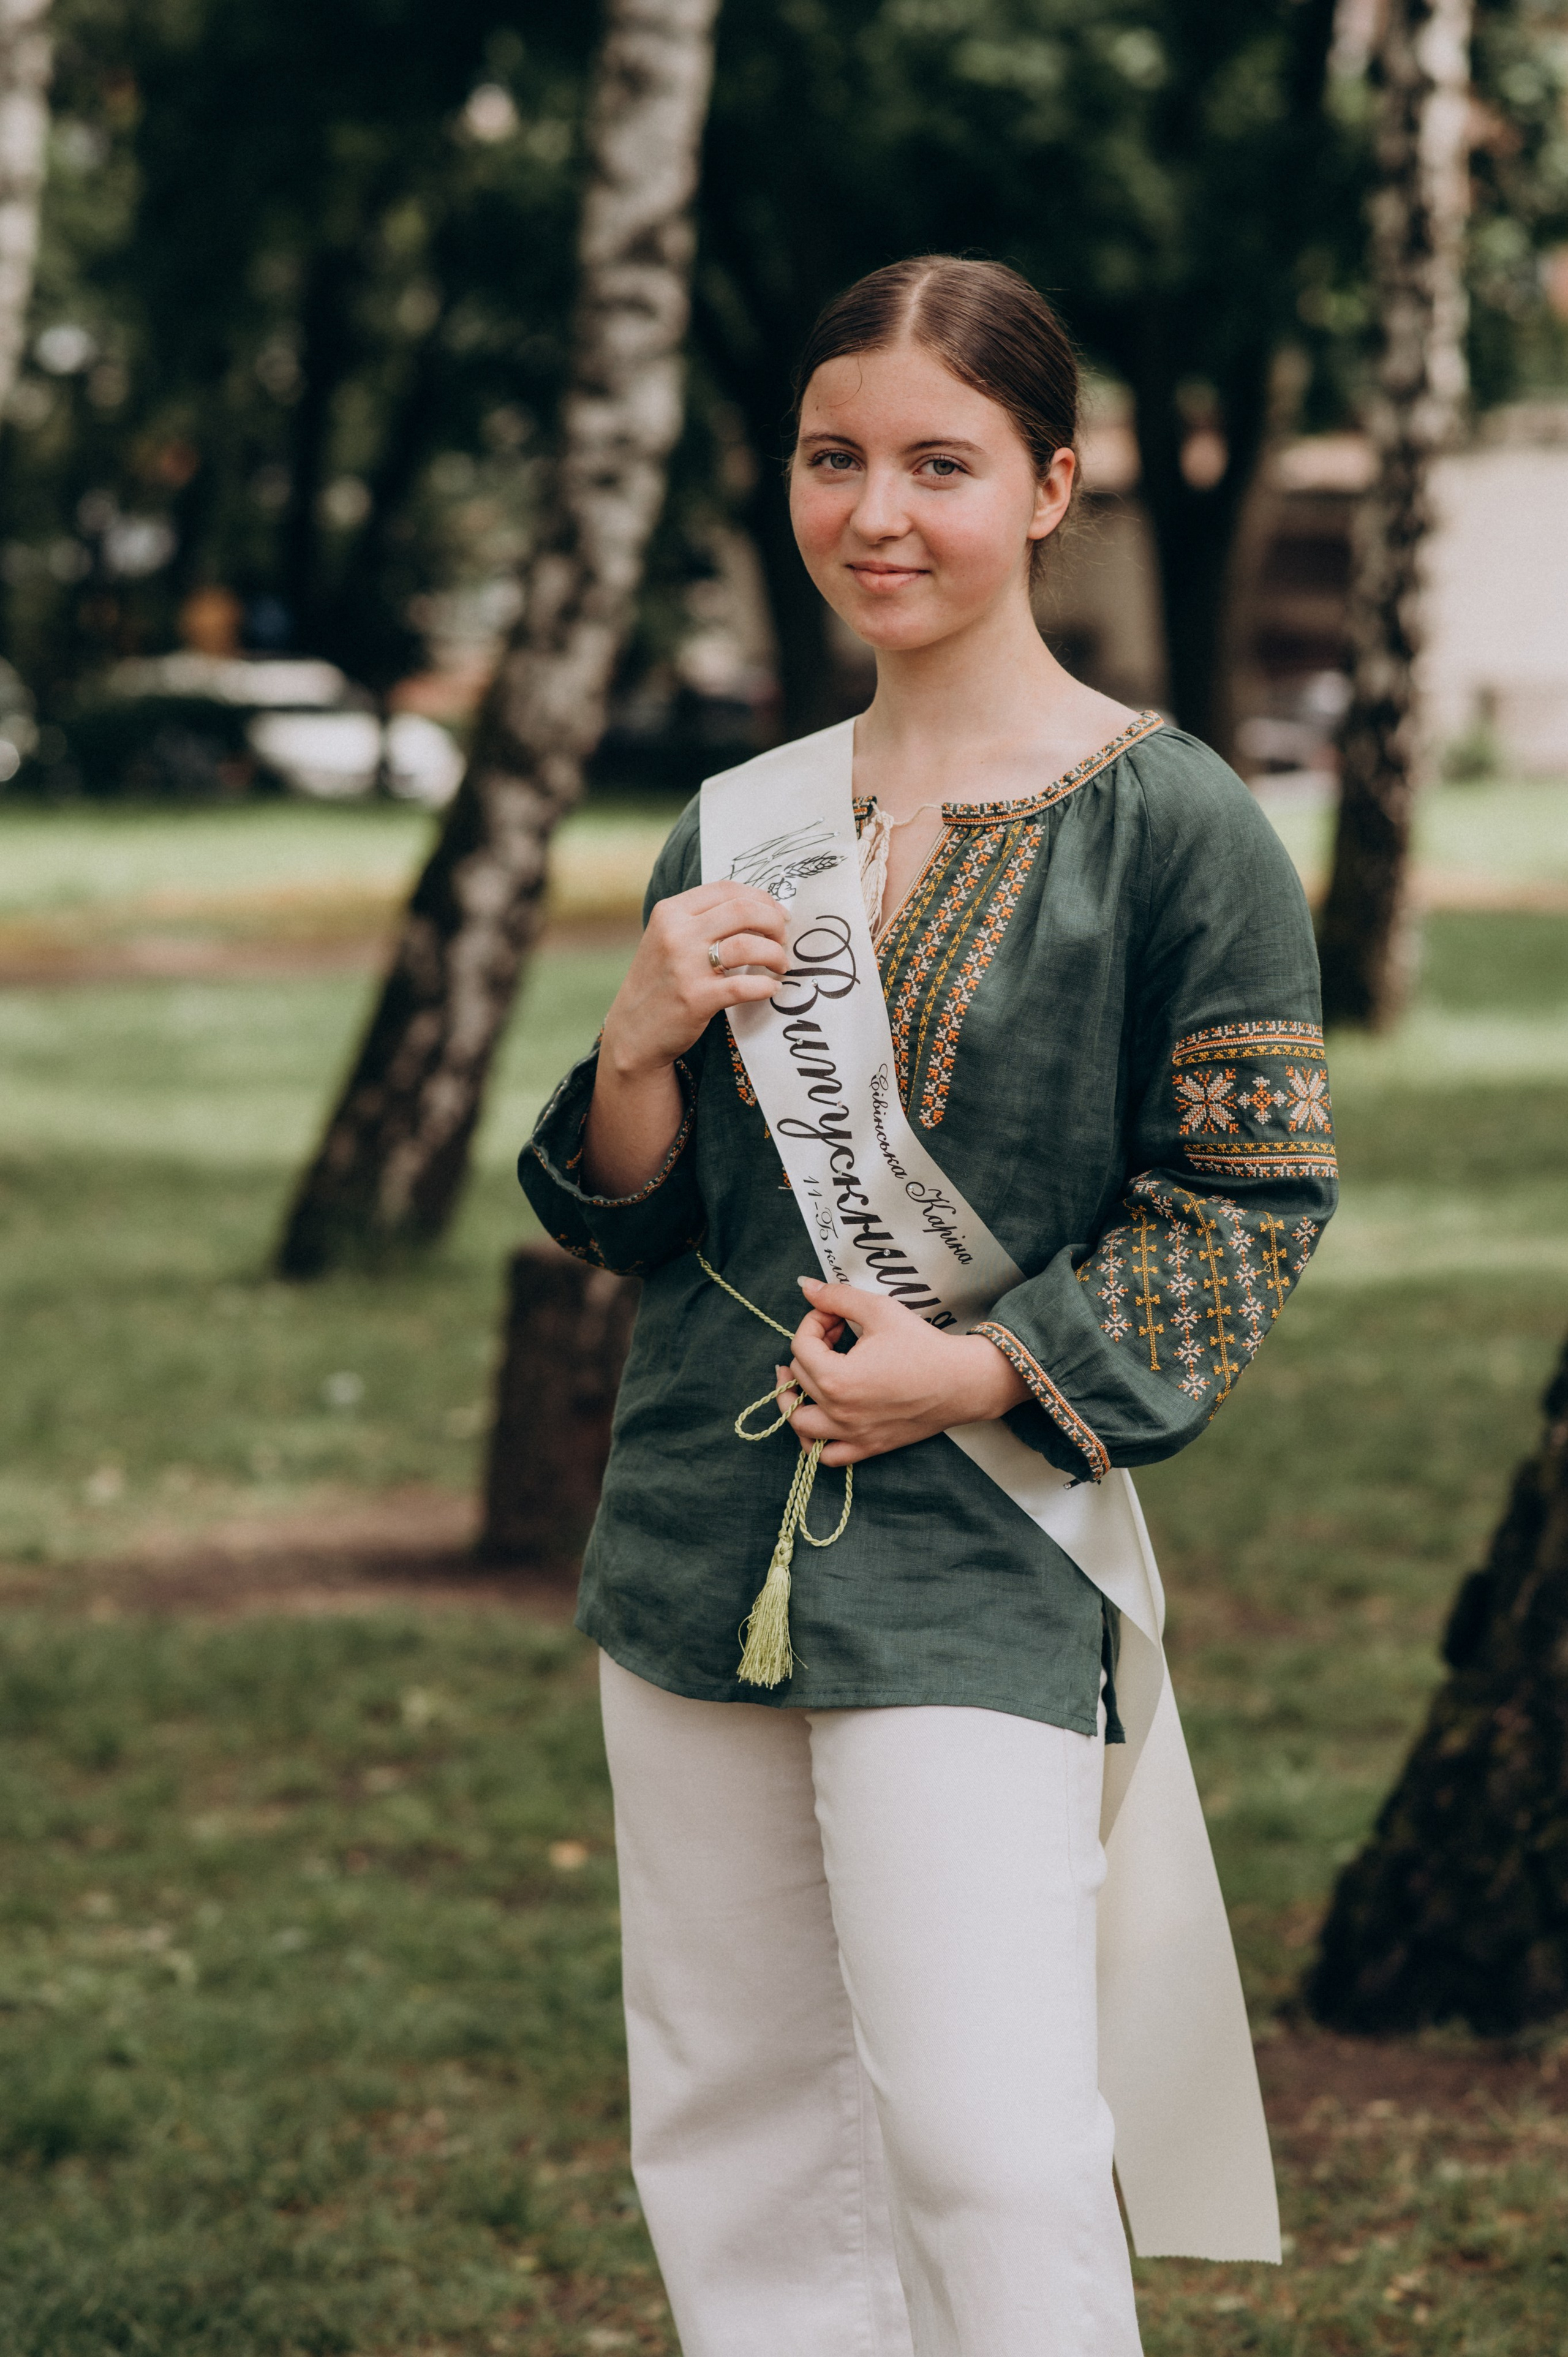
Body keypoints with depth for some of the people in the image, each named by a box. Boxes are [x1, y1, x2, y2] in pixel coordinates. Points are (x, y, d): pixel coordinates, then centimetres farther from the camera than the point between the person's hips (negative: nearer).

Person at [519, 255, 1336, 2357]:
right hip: (697, 1550, 6)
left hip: (978, 1572, -6)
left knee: (989, 2154, -11)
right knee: (727, 2123, 13)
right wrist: (642, 1046, -7)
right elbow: (633, 1227, 14)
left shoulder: (1172, 825, -6)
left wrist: (981, 1371, -16)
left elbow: (1254, 1203, -5)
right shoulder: (740, 827, 10)